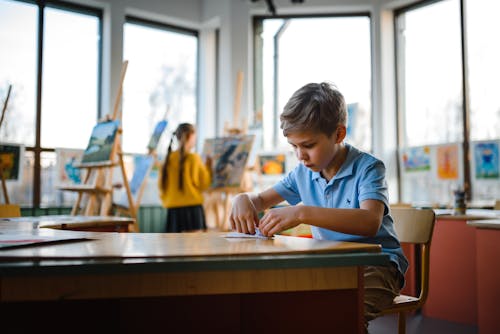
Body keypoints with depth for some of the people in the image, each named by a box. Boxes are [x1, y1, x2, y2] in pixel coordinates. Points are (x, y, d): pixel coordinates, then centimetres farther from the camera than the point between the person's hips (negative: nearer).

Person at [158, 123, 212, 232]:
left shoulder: (168, 158, 5)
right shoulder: (194, 158, -7)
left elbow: (161, 184, 9)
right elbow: (204, 184, -3)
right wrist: (207, 166, 10)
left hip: (173, 208, 5)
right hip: (193, 207, -5)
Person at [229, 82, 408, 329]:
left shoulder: (368, 167, -11)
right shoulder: (303, 173, 8)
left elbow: (370, 222, -30)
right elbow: (261, 199, 19)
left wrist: (303, 213, -39)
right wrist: (244, 199, -8)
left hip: (376, 264, -5)